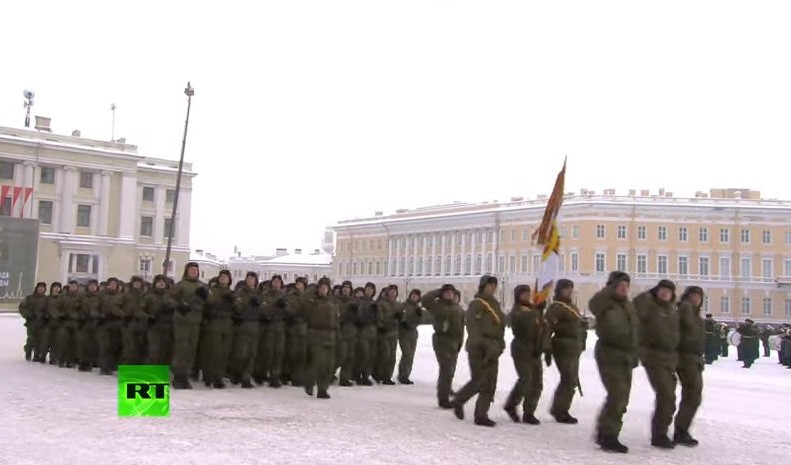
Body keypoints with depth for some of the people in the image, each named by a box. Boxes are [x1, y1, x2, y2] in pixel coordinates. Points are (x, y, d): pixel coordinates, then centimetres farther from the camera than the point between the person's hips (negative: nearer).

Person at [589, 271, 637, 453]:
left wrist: (634, 354, 21)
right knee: (618, 394, -18)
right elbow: (593, 303, -34)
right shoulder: (605, 303, -9)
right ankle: (609, 436, -10)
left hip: (626, 357, 9)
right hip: (609, 355, -9)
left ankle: (604, 431, 31)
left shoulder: (629, 306, 15)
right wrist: (613, 288, -35)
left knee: (621, 398, 15)